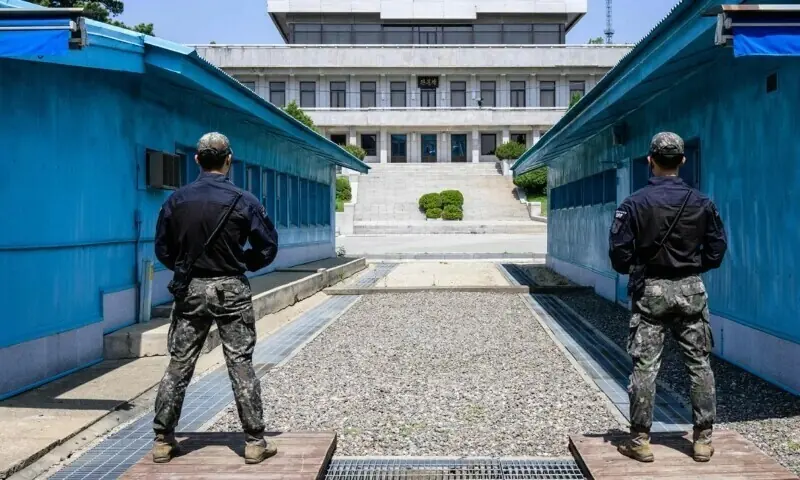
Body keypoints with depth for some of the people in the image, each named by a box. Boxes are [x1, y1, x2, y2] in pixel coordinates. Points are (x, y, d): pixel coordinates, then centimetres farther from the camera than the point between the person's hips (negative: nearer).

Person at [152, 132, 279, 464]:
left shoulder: (176, 200, -1)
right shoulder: (243, 201, -8)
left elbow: (162, 250, 6)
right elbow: (268, 248, -2)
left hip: (190, 289, 2)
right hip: (230, 290, -2)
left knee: (178, 366, 9)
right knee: (240, 366, 2)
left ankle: (163, 441, 15)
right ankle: (255, 442, 7)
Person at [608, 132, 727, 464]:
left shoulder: (635, 204, -9)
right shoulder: (702, 203, -1)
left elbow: (619, 254, -8)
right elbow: (716, 250, 4)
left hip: (650, 290, -2)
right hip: (691, 290, 2)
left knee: (645, 366, 2)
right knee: (699, 364, 10)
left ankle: (640, 441, 5)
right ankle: (703, 439, 15)